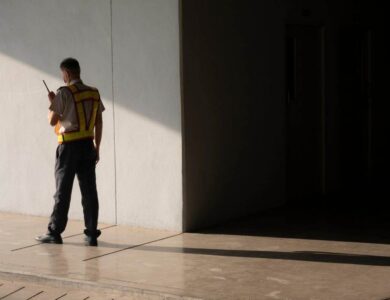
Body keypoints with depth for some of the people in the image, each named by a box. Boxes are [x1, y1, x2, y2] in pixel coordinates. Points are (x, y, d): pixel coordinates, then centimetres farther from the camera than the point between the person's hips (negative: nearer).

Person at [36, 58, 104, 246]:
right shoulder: (94, 93, 8)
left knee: (63, 190, 3)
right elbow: (99, 123, 10)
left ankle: (54, 232, 10)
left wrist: (52, 102, 8)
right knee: (89, 190, 4)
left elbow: (52, 121, -8)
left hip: (69, 146, -5)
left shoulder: (64, 93, -10)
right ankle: (91, 234, 5)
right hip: (87, 145, 5)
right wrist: (97, 147, 15)